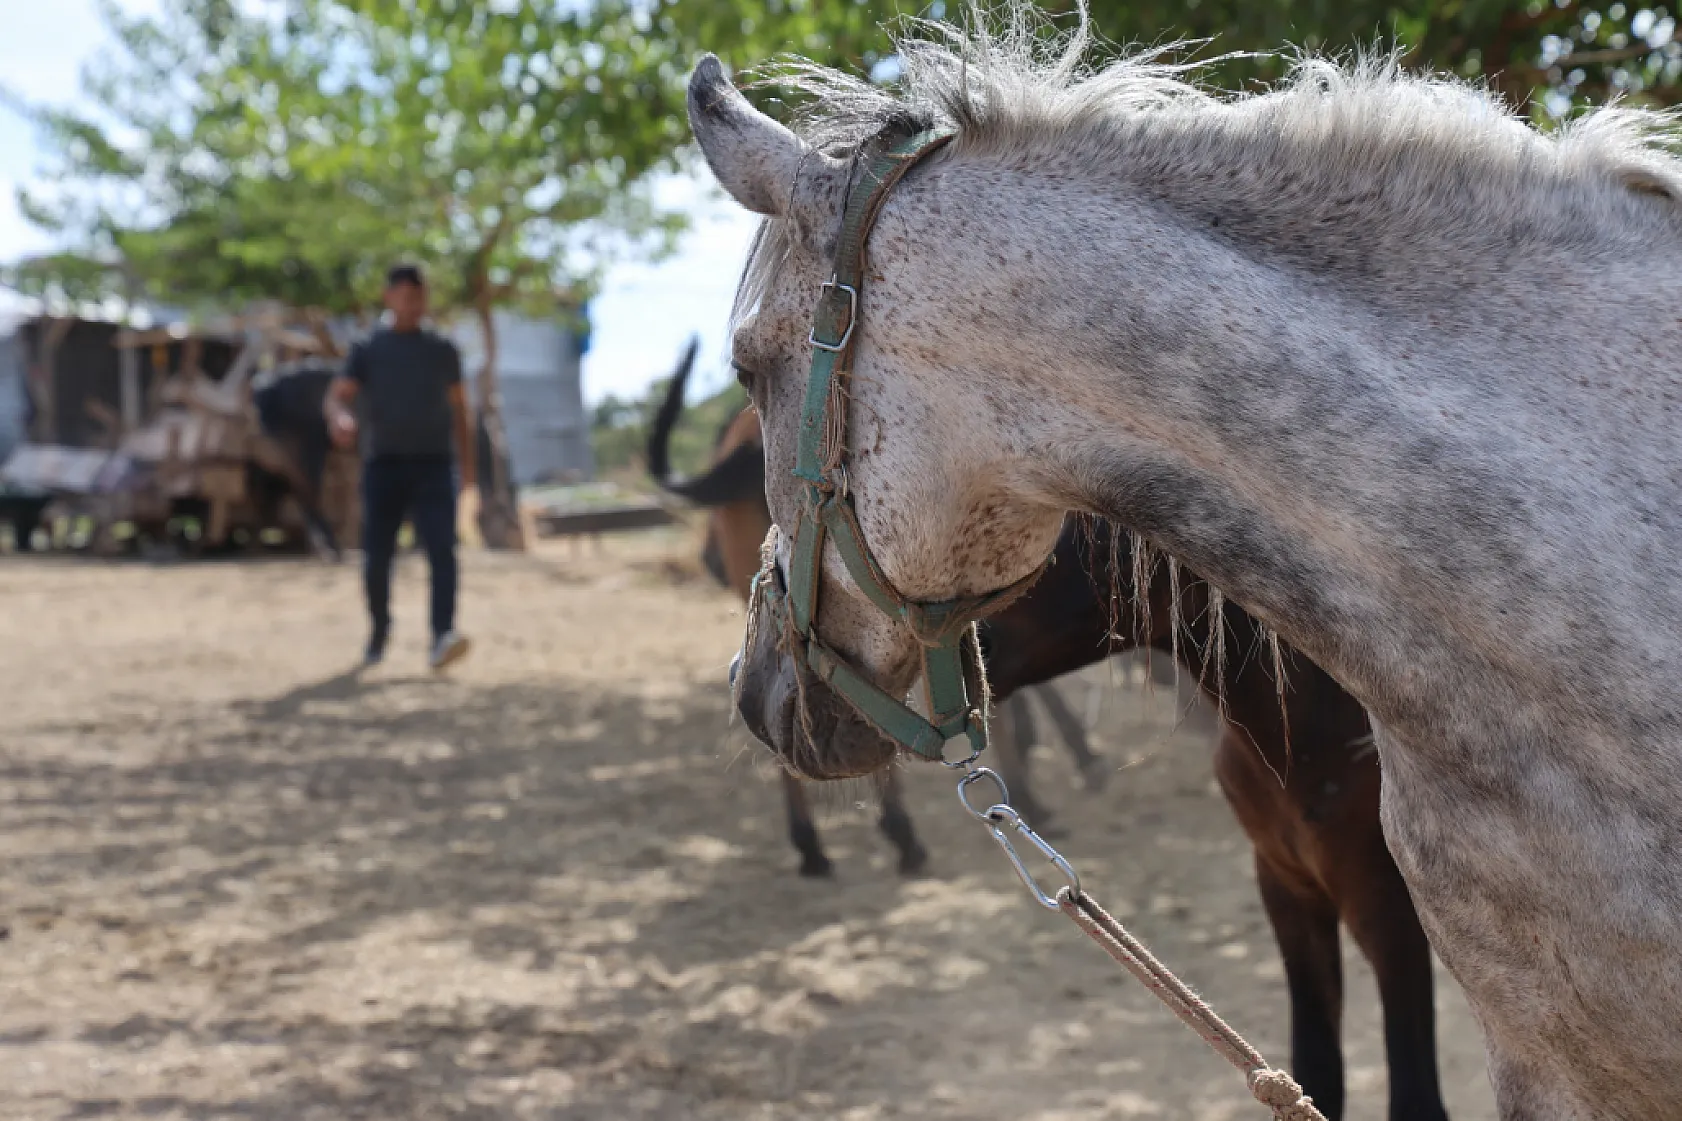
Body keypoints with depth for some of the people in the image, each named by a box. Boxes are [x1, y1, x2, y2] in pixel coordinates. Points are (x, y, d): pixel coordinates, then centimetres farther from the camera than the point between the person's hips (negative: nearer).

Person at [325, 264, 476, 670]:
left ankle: (443, 637, -29)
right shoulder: (368, 351, 7)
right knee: (376, 557, 1)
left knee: (441, 549, -18)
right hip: (383, 464, 0)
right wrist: (339, 418, -28)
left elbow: (458, 408, 19)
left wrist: (467, 463, 14)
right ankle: (378, 631, 25)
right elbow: (336, 397, -3)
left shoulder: (443, 350, 13)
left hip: (433, 464, 0)